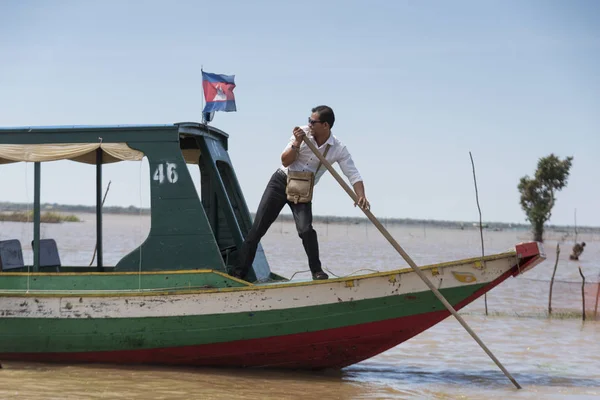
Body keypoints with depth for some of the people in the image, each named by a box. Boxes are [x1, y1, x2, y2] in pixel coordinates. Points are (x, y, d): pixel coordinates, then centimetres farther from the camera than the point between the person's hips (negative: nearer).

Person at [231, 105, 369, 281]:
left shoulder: (338, 149, -12)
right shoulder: (303, 133, -11)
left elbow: (353, 175, -17)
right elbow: (285, 161, -8)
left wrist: (361, 196, -34)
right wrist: (297, 144, -26)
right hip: (281, 181, 1)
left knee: (306, 229, -23)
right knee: (257, 228, -4)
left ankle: (317, 270, -4)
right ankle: (240, 272, 0)